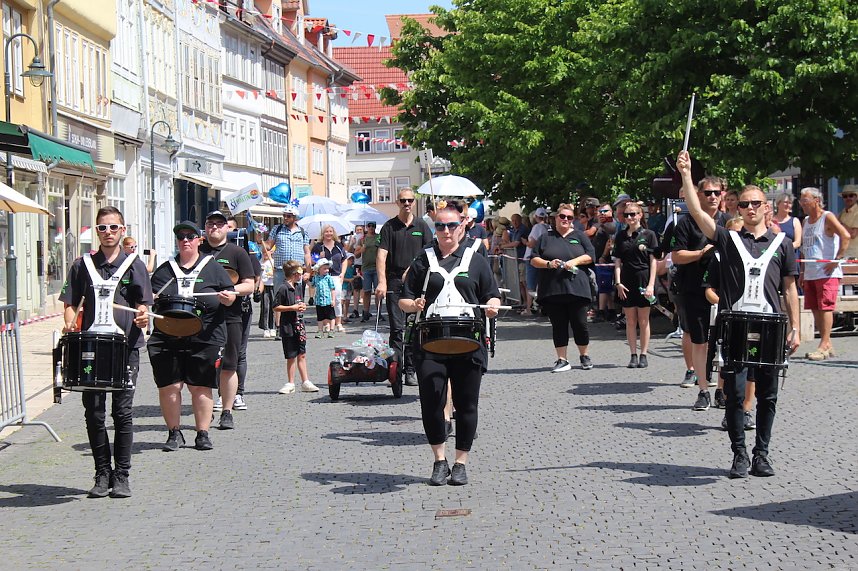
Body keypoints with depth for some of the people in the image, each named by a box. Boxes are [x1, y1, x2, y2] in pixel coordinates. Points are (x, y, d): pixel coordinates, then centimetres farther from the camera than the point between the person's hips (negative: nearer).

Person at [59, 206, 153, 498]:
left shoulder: (134, 265, 6)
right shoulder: (83, 265, 11)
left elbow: (142, 304, 5)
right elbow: (70, 303, 13)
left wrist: (142, 317, -16)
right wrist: (69, 323, -6)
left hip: (125, 346, -2)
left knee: (122, 412, -2)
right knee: (94, 412, 3)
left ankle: (121, 476, 6)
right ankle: (102, 474, 14)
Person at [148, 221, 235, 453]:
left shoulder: (212, 267, 10)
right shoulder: (164, 271, 15)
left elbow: (230, 296, 8)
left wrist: (227, 298, -14)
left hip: (205, 337, -2)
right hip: (167, 338, 2)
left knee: (200, 386, 1)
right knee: (169, 386, -2)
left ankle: (203, 433, 10)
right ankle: (174, 433, 11)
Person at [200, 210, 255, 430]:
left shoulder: (237, 253, 5)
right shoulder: (196, 252, 13)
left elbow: (249, 286, 1)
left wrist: (229, 291, -17)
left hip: (228, 317, -2)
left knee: (228, 367, 1)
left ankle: (227, 412, 9)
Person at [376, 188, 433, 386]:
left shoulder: (421, 226, 9)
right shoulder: (389, 226, 4)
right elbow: (381, 254, -3)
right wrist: (382, 281, -14)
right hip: (394, 281, -2)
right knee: (397, 328, -3)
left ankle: (411, 370, 9)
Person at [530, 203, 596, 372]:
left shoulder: (579, 236, 13)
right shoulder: (546, 238, 13)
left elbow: (590, 256, 6)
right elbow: (534, 260, 9)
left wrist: (575, 261, -10)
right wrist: (548, 264, -9)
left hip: (576, 287, -1)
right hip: (551, 289, 1)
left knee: (580, 323, 0)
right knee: (558, 325, 2)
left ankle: (584, 356, 17)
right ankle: (562, 360, 6)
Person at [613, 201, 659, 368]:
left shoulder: (648, 235, -1)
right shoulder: (621, 236, 9)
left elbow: (653, 261, -3)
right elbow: (617, 261, 9)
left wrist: (651, 284, -9)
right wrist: (618, 282, -3)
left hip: (643, 281, -3)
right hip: (627, 282, 3)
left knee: (643, 321, 3)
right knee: (630, 320, 5)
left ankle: (643, 355, 9)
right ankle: (633, 355, 10)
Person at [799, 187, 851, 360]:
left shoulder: (827, 217, -7)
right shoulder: (806, 221, 17)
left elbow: (845, 236, -19)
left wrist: (836, 260, -21)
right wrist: (802, 272, 16)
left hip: (827, 273, -8)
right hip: (810, 273, 8)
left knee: (825, 307, -9)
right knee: (815, 309, 7)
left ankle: (824, 345, -9)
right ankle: (827, 346, 14)